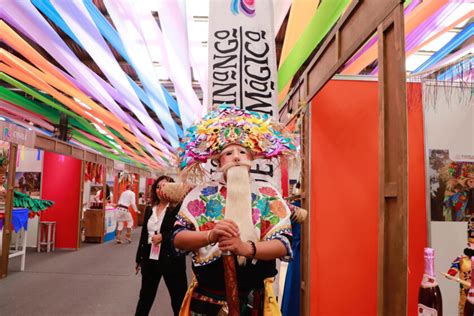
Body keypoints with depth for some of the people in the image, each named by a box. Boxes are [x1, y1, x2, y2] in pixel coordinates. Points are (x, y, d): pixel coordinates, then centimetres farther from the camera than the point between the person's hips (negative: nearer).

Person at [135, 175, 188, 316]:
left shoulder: (178, 208, -10)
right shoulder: (149, 209, 9)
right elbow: (144, 234, 15)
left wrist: (163, 237, -21)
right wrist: (139, 258, 17)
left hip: (171, 258, -5)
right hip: (150, 257, 6)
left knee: (179, 299, 6)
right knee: (145, 296, 19)